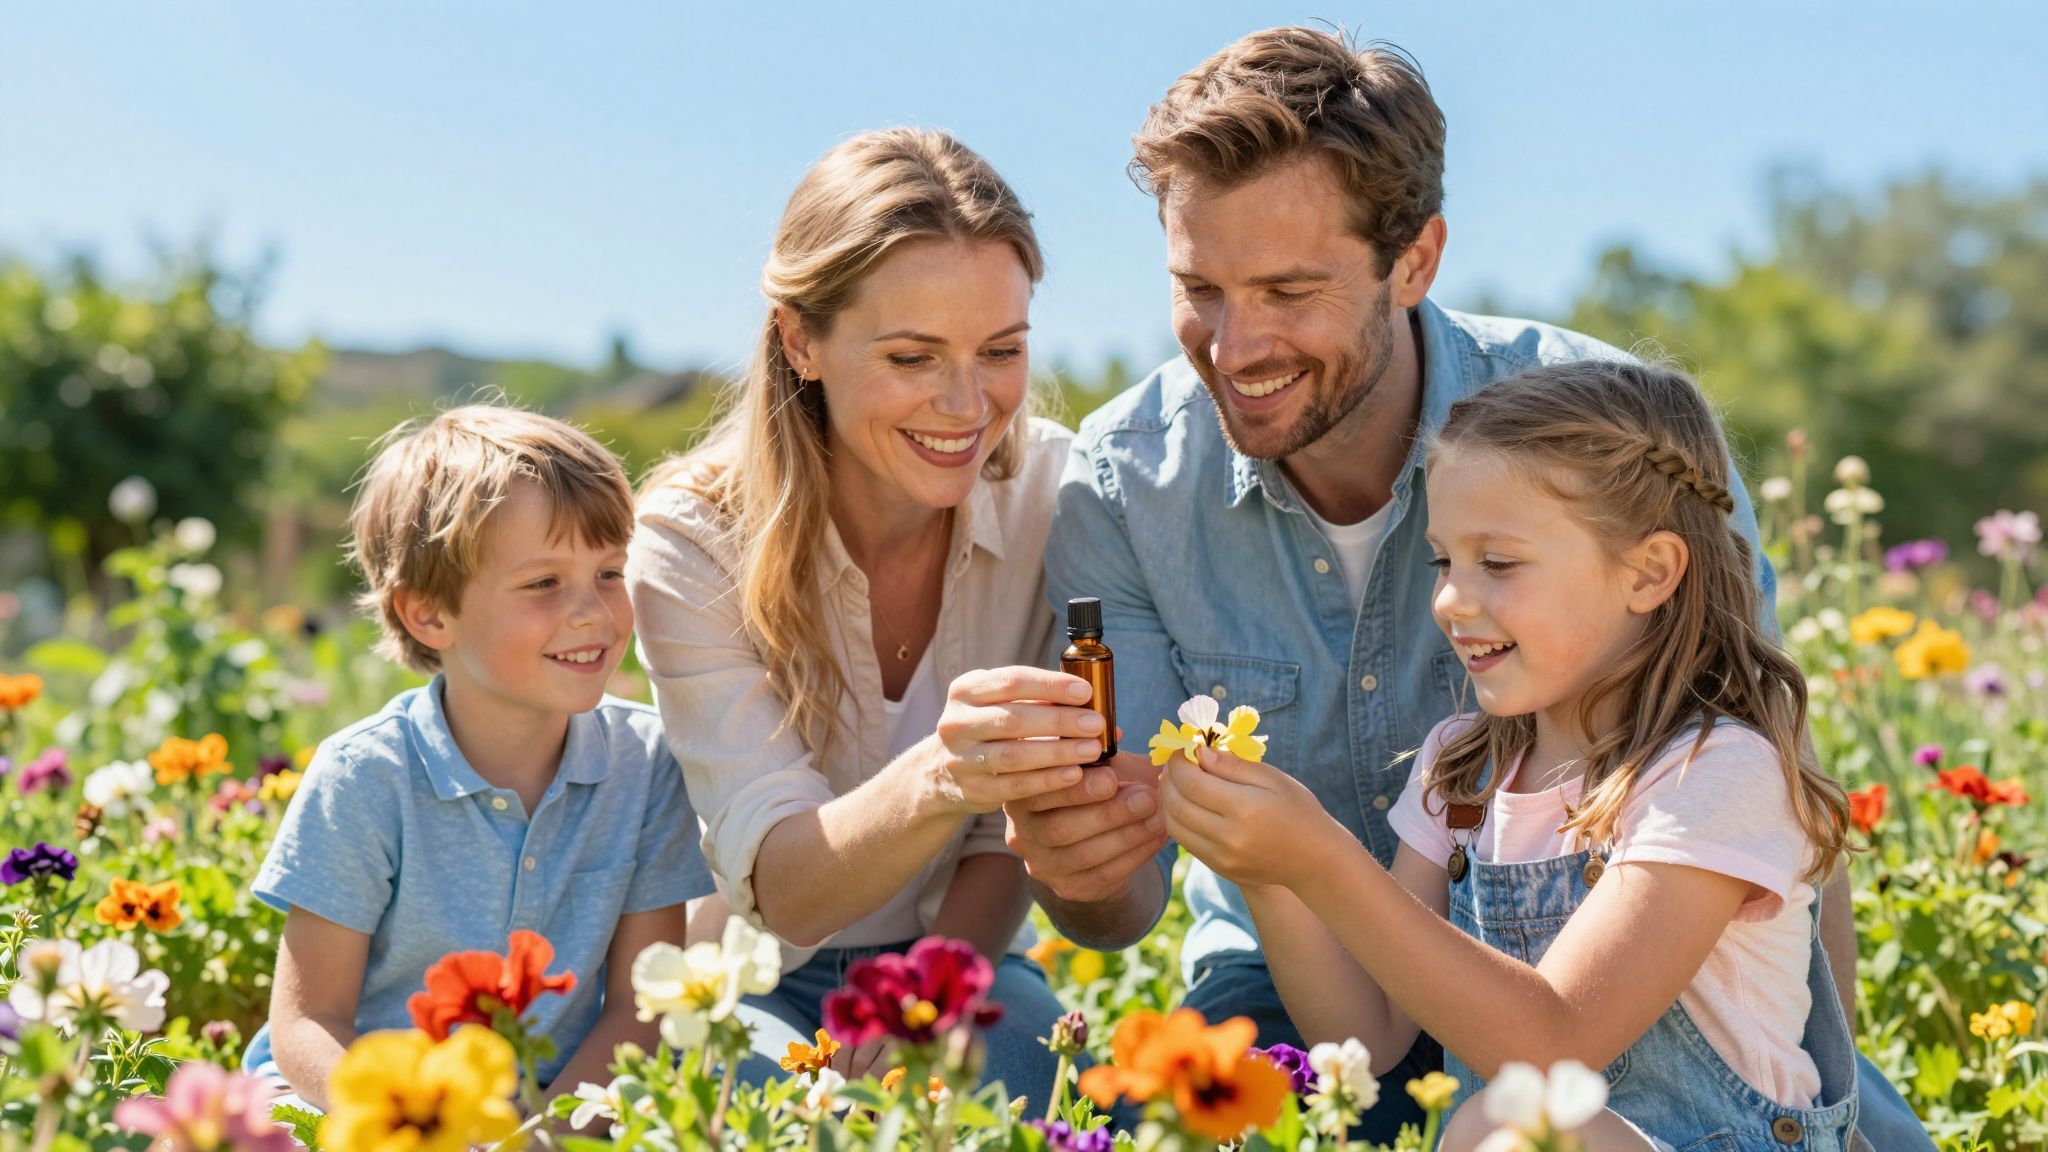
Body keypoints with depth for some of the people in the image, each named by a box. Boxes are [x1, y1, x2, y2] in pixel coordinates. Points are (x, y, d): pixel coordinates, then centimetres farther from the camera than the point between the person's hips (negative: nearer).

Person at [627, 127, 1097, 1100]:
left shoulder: (1055, 499, -13)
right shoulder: (694, 542, -18)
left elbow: (1012, 837, -5)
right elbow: (778, 889, -26)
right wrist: (935, 782, -47)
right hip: (755, 985, -1)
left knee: (1023, 1065, -31)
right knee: (758, 1078, -32)